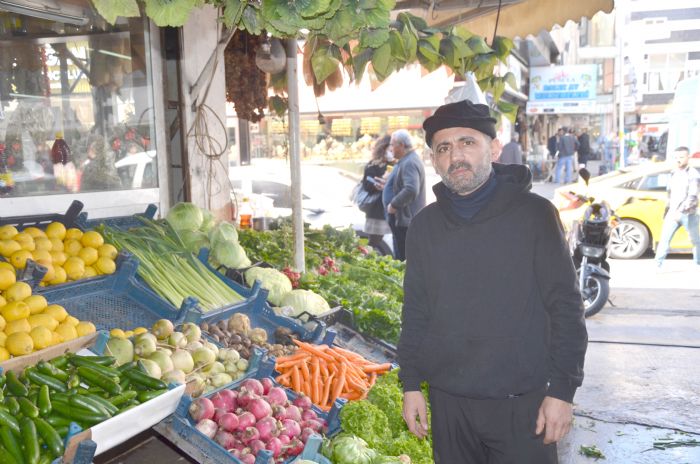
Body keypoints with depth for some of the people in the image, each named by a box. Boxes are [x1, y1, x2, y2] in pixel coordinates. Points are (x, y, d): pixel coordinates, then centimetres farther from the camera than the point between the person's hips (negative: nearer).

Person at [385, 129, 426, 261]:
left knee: (403, 259, -6)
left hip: (406, 220, -11)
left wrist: (394, 204, -21)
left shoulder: (409, 163, -18)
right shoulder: (406, 160, 16)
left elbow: (411, 190, -32)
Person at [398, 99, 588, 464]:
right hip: (447, 401, 4)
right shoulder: (424, 225, 5)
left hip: (522, 402, -3)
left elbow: (565, 307, -6)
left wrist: (562, 390, -9)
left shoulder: (534, 214, -6)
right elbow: (415, 311, 10)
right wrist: (411, 384, 8)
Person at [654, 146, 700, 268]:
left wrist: (680, 211, -30)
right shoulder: (674, 173, 10)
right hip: (673, 213, 5)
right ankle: (657, 265, -9)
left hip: (689, 214, -5)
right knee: (664, 238, -7)